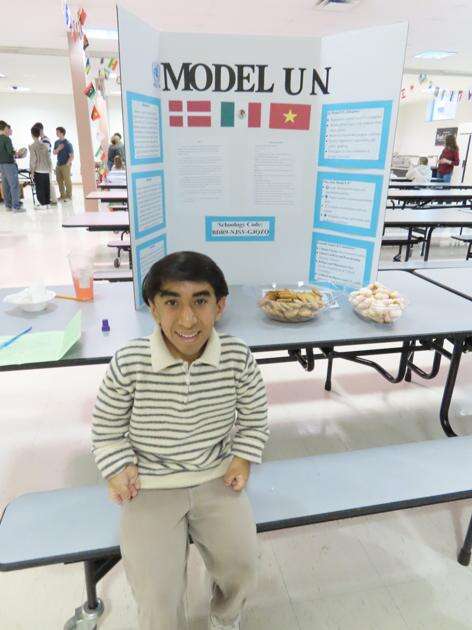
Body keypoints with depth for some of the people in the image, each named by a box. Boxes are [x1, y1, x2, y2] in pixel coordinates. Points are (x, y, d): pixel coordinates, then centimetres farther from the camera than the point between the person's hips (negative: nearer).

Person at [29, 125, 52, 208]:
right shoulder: (45, 145, 6)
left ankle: (43, 203, 2)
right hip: (46, 170, 5)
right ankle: (47, 203, 13)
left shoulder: (32, 146, -9)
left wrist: (32, 171, -5)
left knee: (39, 188, 1)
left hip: (38, 170, -5)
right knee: (46, 187, 9)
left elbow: (33, 159, -11)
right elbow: (49, 158, 8)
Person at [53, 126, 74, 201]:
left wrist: (67, 164, -14)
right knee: (59, 181, 10)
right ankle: (62, 195, 20)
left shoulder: (67, 144, -11)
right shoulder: (56, 142, 9)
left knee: (67, 181, -1)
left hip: (65, 165, -7)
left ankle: (69, 196, 9)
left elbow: (72, 156, -13)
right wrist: (58, 149, -9)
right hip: (58, 165, 7)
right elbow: (54, 153, 12)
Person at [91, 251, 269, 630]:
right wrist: (119, 468, -10)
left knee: (242, 563, -7)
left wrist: (243, 459, -5)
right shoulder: (128, 364, -19)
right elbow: (107, 427, 0)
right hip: (151, 487, -1)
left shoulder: (238, 357, -14)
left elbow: (254, 417, 5)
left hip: (217, 478, 2)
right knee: (157, 594, -10)